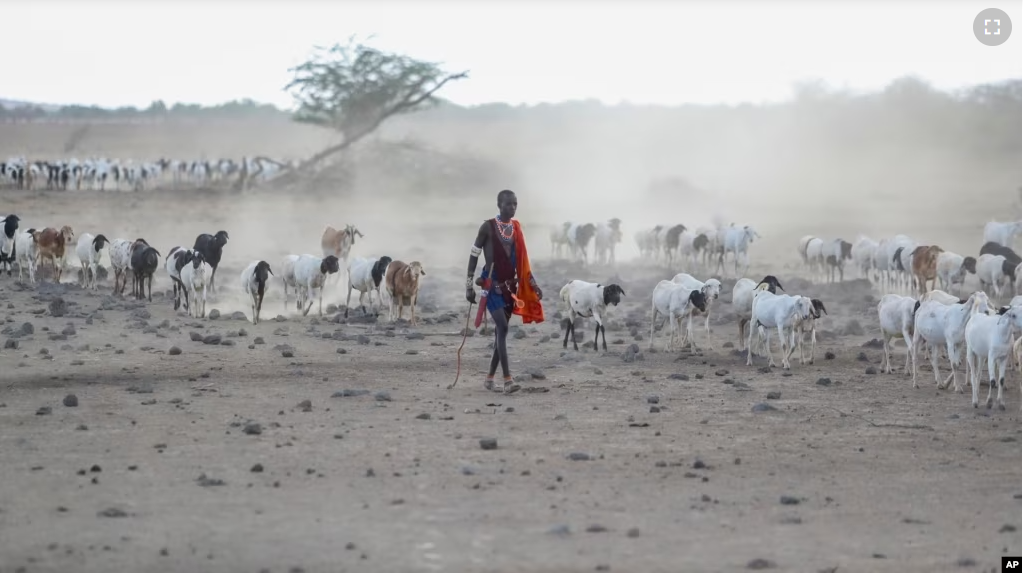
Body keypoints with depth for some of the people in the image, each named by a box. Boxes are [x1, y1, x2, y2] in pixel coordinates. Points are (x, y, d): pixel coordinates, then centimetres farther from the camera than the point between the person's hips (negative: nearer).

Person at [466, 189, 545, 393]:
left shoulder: (516, 228, 10)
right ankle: (507, 378, -20)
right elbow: (474, 256, -5)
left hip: (510, 285, 6)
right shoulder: (488, 227, -8)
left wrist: (533, 284, 12)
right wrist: (469, 286, -8)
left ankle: (490, 376, 16)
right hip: (491, 285, -6)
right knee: (502, 327, -16)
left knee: (500, 330, 8)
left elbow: (521, 260, 16)